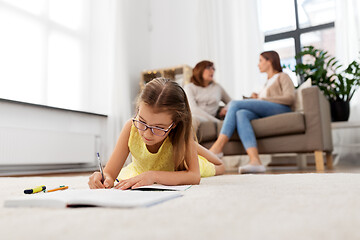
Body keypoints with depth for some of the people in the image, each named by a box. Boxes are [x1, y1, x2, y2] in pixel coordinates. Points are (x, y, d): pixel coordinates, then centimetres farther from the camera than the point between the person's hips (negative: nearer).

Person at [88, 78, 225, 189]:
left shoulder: (180, 132, -41)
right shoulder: (132, 128, -37)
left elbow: (194, 176, -48)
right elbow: (110, 173, -36)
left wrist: (154, 175, -59)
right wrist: (106, 179, -59)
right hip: (141, 171, 1)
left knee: (215, 167, 23)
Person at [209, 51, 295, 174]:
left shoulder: (282, 76, 18)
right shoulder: (267, 83, 41)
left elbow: (290, 98, -1)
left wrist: (263, 99, -5)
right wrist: (256, 97, 9)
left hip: (280, 109, -6)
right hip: (264, 113, 6)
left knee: (235, 104, -20)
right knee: (241, 114, -28)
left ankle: (217, 147, -30)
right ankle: (255, 161, -46)